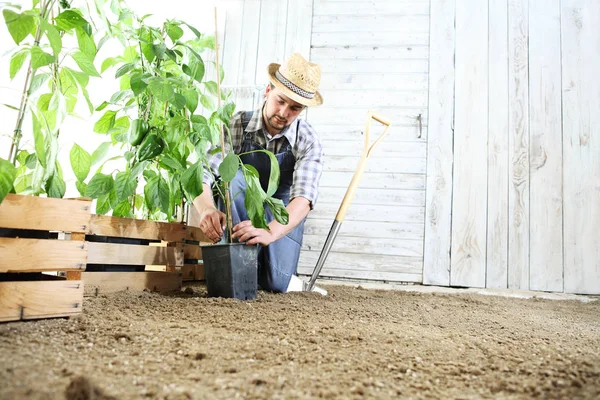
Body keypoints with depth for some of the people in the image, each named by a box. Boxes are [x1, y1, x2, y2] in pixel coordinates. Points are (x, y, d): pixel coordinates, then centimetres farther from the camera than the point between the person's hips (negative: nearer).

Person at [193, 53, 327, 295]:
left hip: (282, 220, 0)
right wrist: (207, 209, -49)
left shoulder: (309, 142, -16)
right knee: (233, 177, -31)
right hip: (237, 218, 1)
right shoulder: (237, 125, -15)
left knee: (274, 285, -25)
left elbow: (304, 196, -31)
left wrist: (269, 232, -51)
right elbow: (203, 174, -25)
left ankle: (288, 281, 12)